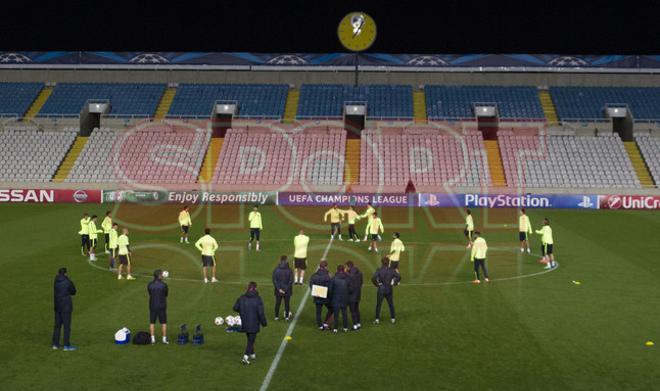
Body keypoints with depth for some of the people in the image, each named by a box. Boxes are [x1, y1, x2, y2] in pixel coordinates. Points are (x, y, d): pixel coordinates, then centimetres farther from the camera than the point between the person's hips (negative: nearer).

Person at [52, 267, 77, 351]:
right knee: (66, 326, 0)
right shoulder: (68, 282, -14)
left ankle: (55, 344, 19)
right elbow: (73, 292, 0)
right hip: (66, 306, -6)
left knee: (57, 325, 14)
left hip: (57, 306, 6)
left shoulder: (56, 281, 2)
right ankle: (66, 345, 3)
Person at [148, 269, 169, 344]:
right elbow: (166, 294, 1)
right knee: (163, 323, 9)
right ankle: (164, 339, 11)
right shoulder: (163, 285, -12)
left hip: (152, 306, 2)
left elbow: (149, 293, 6)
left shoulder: (149, 285, -5)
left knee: (152, 323, 11)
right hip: (162, 306, -2)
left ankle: (152, 339, 10)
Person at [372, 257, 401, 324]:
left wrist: (377, 284, -10)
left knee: (378, 305, 8)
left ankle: (377, 319, 9)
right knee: (391, 304, 16)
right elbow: (398, 277, -6)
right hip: (389, 289, 3)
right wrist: (394, 283, 4)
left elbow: (373, 278, -25)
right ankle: (393, 318, 22)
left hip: (381, 289, -2)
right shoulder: (391, 270, -6)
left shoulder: (379, 270, -15)